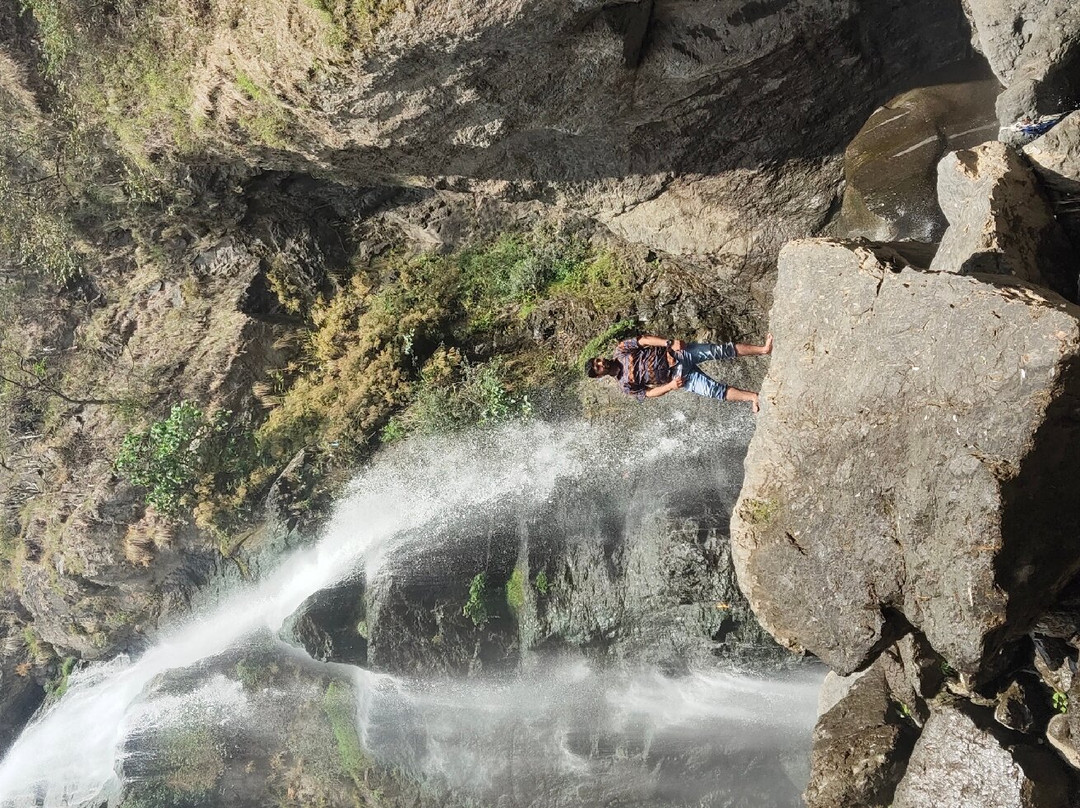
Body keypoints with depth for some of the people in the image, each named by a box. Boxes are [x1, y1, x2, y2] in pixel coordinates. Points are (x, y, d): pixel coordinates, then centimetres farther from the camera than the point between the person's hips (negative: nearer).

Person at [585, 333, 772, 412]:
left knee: (718, 350, -16)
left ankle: (762, 349, -12)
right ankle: (754, 397, -8)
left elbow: (645, 340, -8)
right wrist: (670, 386, -15)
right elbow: (648, 393, 0)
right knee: (716, 391, -17)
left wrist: (670, 343, -21)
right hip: (678, 375, -1)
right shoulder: (626, 385, -2)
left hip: (677, 352, 1)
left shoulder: (621, 350, -1)